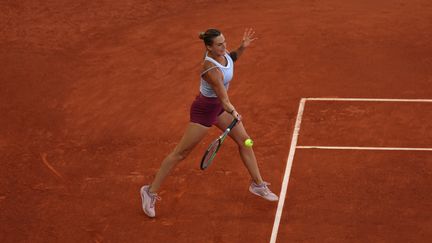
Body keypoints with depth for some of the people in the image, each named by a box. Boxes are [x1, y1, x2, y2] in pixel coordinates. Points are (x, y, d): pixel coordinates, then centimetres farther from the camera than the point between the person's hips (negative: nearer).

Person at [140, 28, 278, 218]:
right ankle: (150, 191, 14)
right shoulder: (212, 70, -35)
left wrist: (242, 47, -2)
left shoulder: (222, 52, -11)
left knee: (244, 140, 9)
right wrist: (233, 112, -57)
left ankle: (258, 184, 25)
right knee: (180, 153, 1)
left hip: (219, 106, 8)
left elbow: (231, 58, 15)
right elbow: (223, 98, -38)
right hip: (204, 110, -8)